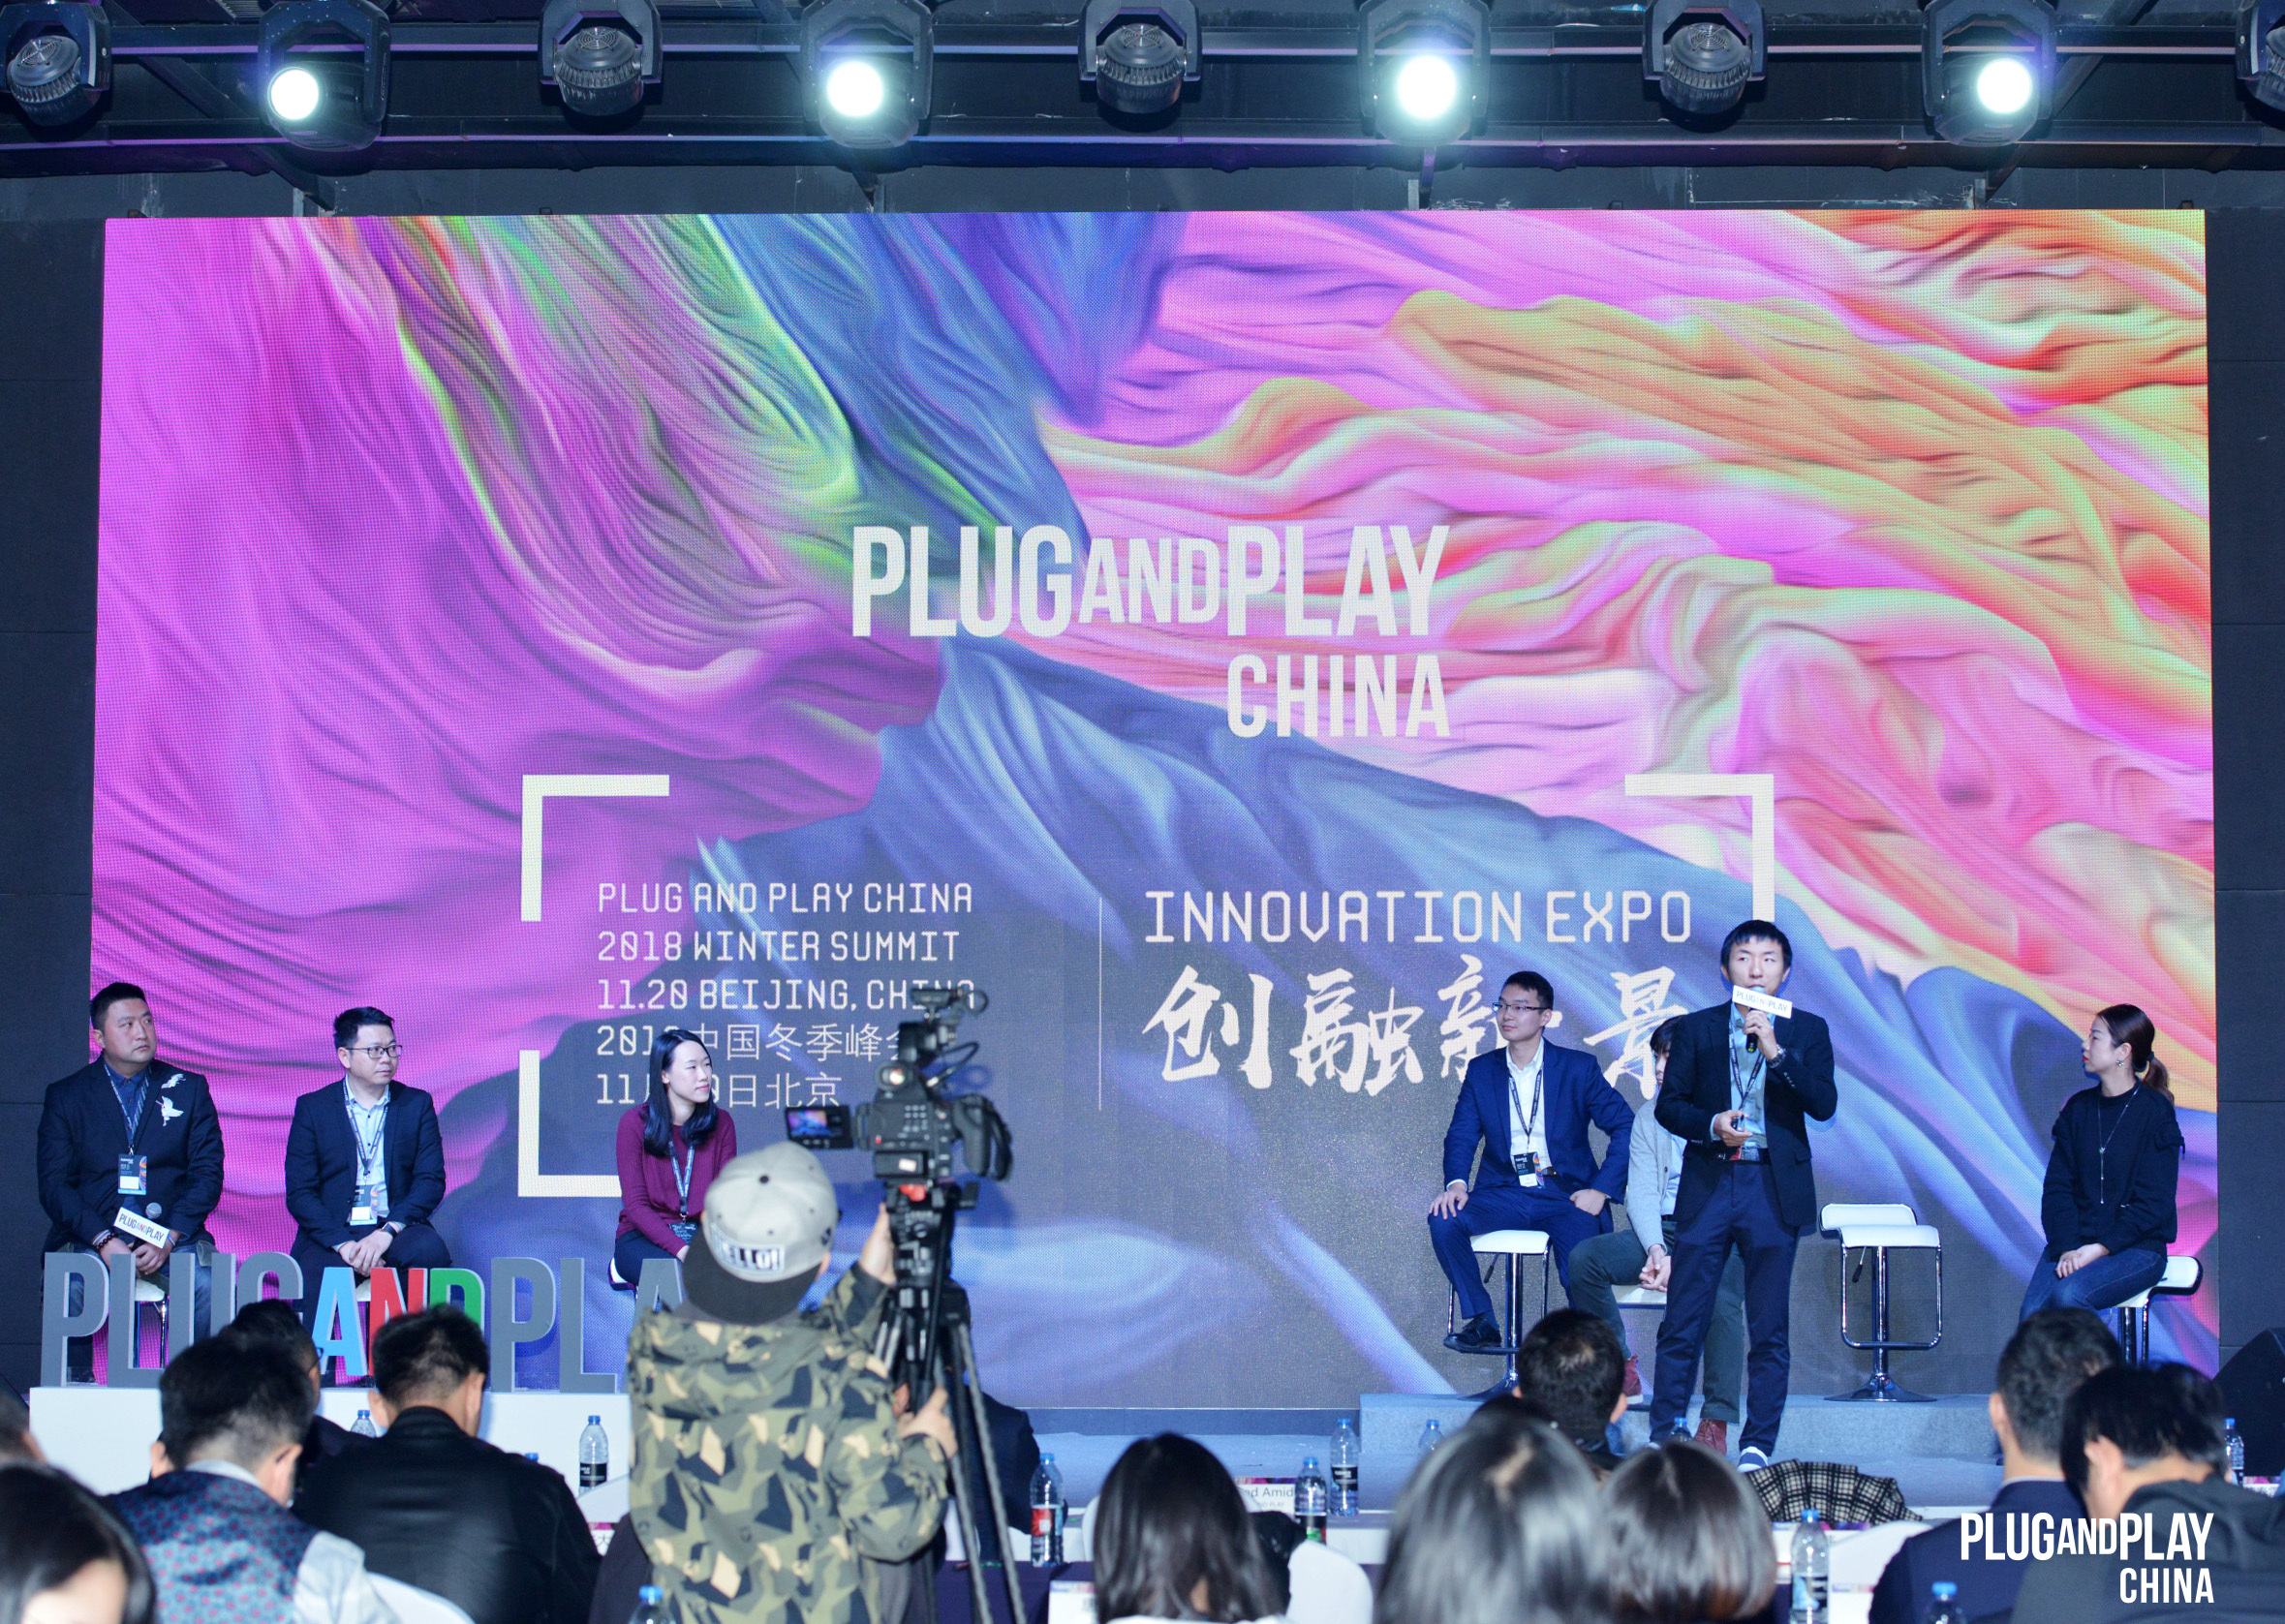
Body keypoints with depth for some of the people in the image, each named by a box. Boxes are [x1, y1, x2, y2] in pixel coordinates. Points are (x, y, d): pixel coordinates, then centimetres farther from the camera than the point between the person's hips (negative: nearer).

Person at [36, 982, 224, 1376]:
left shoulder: (188, 1089, 11)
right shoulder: (65, 1096, 9)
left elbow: (207, 1173, 5)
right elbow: (54, 1184, 2)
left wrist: (169, 1239, -10)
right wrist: (103, 1241, -14)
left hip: (172, 1235, 0)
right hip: (90, 1235, 0)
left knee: (212, 1284, -31)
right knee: (65, 1287, -32)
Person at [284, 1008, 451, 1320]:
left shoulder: (417, 1104, 12)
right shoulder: (312, 1108, 8)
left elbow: (431, 1181, 3)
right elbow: (299, 1193, 1)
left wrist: (387, 1232, -15)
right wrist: (344, 1244, -16)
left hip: (397, 1228, 2)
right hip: (332, 1233, -1)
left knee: (430, 1250, -32)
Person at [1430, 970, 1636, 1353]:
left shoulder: (1578, 1068, 2)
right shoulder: (1481, 1070, 11)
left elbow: (1627, 1130, -1)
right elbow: (1462, 1135, 4)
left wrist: (1601, 1190, -13)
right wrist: (1456, 1184, -17)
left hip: (1564, 1193, -3)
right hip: (1504, 1191, 3)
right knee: (1444, 1220, -25)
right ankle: (1481, 1322, -14)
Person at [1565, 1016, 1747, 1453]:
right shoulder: (1648, 1121, 18)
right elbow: (1641, 1193, 7)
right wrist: (1656, 1248, -14)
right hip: (1660, 1233, 5)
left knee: (1722, 1300, -36)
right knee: (1584, 1257, -22)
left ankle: (1716, 1424, -32)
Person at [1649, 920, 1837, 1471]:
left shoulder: (1806, 1032, 6)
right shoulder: (1697, 1028, 7)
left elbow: (1824, 1105, -6)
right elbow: (1668, 1105, 6)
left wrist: (1777, 1053, -17)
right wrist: (1712, 1124, -13)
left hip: (1774, 1190, 0)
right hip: (1708, 1186, 0)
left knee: (1769, 1330, 2)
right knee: (1682, 1323, 0)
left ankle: (1757, 1446, 9)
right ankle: (1664, 1438, 7)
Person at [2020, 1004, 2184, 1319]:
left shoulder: (2156, 1113, -4)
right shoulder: (2078, 1108, 11)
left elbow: (2153, 1204, -8)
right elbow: (2057, 1187, 6)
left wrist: (2100, 1248, -18)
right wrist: (2067, 1248, -11)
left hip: (2136, 1247, -4)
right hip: (2075, 1242, 4)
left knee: (2068, 1295, -32)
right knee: (2033, 1312, -24)